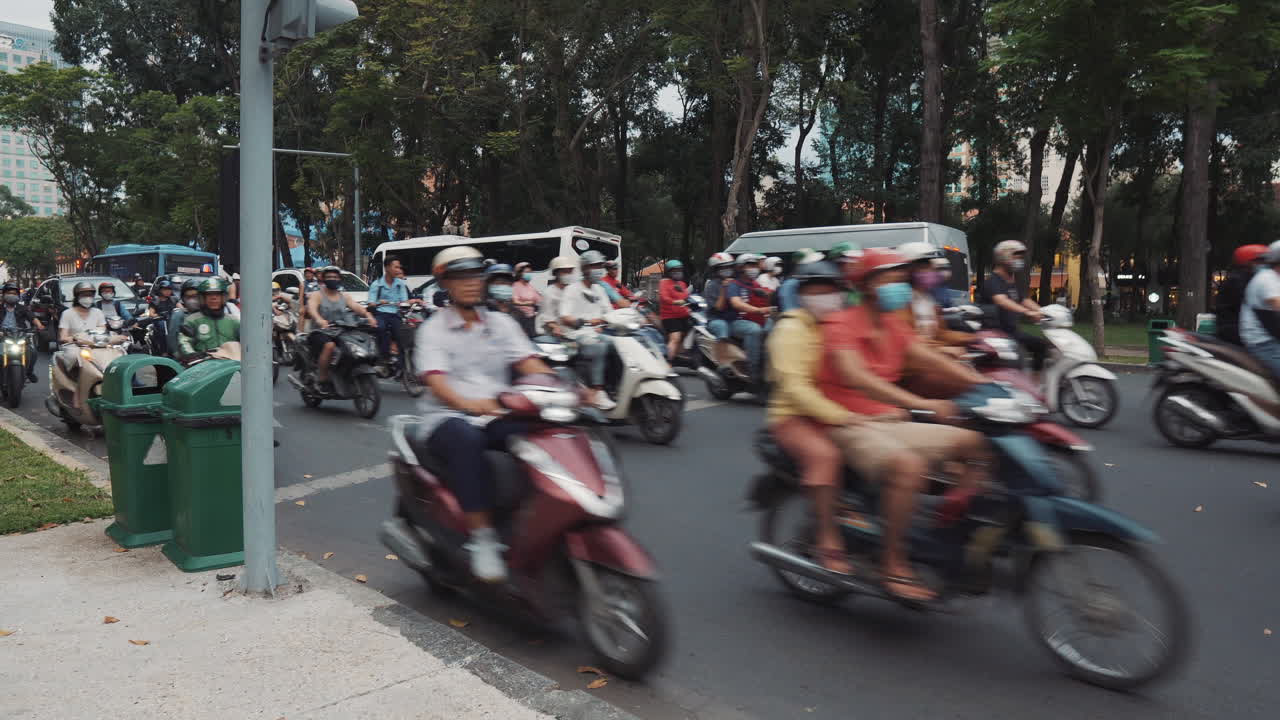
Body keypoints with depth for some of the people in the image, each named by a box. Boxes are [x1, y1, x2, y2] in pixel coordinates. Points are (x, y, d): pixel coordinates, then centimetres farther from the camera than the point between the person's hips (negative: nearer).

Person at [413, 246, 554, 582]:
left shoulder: (501, 324, 16)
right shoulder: (433, 329, 5)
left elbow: (530, 363, 2)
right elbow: (435, 378, -12)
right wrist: (467, 403, -34)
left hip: (496, 416, 3)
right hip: (447, 418, -3)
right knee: (467, 440, -39)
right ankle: (481, 537, -34)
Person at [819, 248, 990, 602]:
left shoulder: (893, 326, 14)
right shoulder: (841, 324, -12)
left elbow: (929, 360, 9)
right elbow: (856, 377, -28)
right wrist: (922, 403, -38)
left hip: (891, 422, 8)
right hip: (851, 426, -8)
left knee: (975, 443, 0)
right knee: (908, 465, -35)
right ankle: (893, 566, -25)